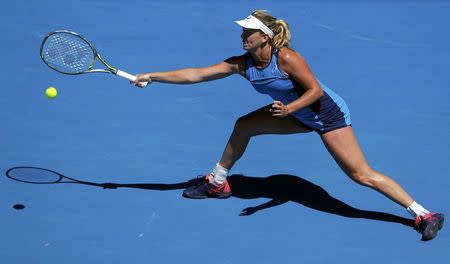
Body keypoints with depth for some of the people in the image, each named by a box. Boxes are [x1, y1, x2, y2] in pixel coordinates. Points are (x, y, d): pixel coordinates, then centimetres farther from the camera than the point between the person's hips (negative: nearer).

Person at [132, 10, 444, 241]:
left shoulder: (287, 58, -28)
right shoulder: (241, 64, -9)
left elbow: (316, 89, -22)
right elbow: (195, 74, -8)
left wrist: (289, 108, -38)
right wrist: (152, 77, -11)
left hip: (329, 114, -7)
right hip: (299, 114, 7)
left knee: (362, 175, -14)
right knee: (244, 125, 6)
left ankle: (423, 214, -10)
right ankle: (217, 183, 26)